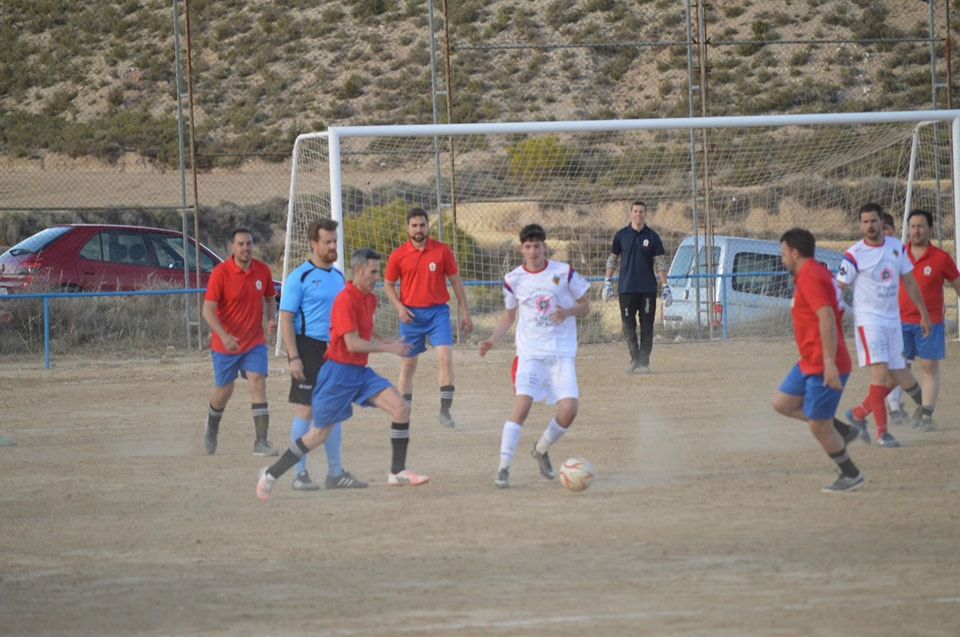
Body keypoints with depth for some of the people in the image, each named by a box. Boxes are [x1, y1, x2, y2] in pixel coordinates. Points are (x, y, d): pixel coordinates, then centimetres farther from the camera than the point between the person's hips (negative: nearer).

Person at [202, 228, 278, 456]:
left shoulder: (263, 271, -1)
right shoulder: (220, 273, -14)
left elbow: (269, 298, 17)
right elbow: (208, 310, -16)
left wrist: (272, 318, -5)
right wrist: (224, 336, -29)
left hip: (254, 342, 2)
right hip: (226, 344, -2)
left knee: (258, 385, -14)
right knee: (223, 392, 10)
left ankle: (261, 442, -15)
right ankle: (211, 430, 41)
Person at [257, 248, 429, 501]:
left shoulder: (370, 299, 10)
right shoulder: (346, 300, -18)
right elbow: (352, 343, -23)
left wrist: (389, 345, 9)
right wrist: (389, 348, -17)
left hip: (360, 371, 8)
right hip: (339, 371, -8)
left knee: (401, 408, -10)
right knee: (318, 434, 0)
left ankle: (398, 472, -5)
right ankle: (271, 473, 16)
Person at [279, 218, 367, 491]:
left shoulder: (338, 277, 14)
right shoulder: (299, 277, -7)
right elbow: (286, 318, -10)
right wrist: (293, 357, -17)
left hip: (335, 351, 7)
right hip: (309, 348, -7)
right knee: (305, 411, -5)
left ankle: (336, 473, 13)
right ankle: (300, 474, 0)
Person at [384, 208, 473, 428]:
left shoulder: (442, 251, 0)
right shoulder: (398, 255, 0)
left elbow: (456, 281, 6)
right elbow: (389, 285, 9)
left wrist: (465, 313, 5)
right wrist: (400, 308, -7)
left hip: (437, 312, -1)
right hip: (411, 315, 1)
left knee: (446, 357, -16)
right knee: (408, 366, 6)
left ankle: (445, 411, -12)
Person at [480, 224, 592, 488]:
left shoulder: (564, 273, -1)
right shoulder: (514, 279, 4)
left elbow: (585, 306, 7)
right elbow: (509, 315, 18)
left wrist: (568, 312, -15)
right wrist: (493, 340, 2)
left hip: (563, 353, 0)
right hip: (530, 353, 0)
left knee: (568, 410, -12)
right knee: (522, 405, -20)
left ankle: (542, 449, 18)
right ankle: (504, 468, -15)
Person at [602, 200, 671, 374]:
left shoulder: (652, 237, 3)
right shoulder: (621, 235, 5)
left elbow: (660, 262, 2)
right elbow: (612, 259, 12)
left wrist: (665, 287, -5)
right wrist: (608, 282, 6)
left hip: (648, 289, -1)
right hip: (626, 288, 1)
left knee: (646, 327, -1)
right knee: (627, 325, -1)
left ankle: (643, 362, 3)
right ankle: (635, 358, 14)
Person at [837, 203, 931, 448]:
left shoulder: (897, 247, 6)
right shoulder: (855, 255, -9)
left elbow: (909, 282, 16)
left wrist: (923, 313, 18)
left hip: (893, 320, 6)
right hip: (868, 320, -6)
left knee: (896, 377, 6)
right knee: (880, 373, -16)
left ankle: (858, 414, 24)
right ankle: (881, 432, -8)